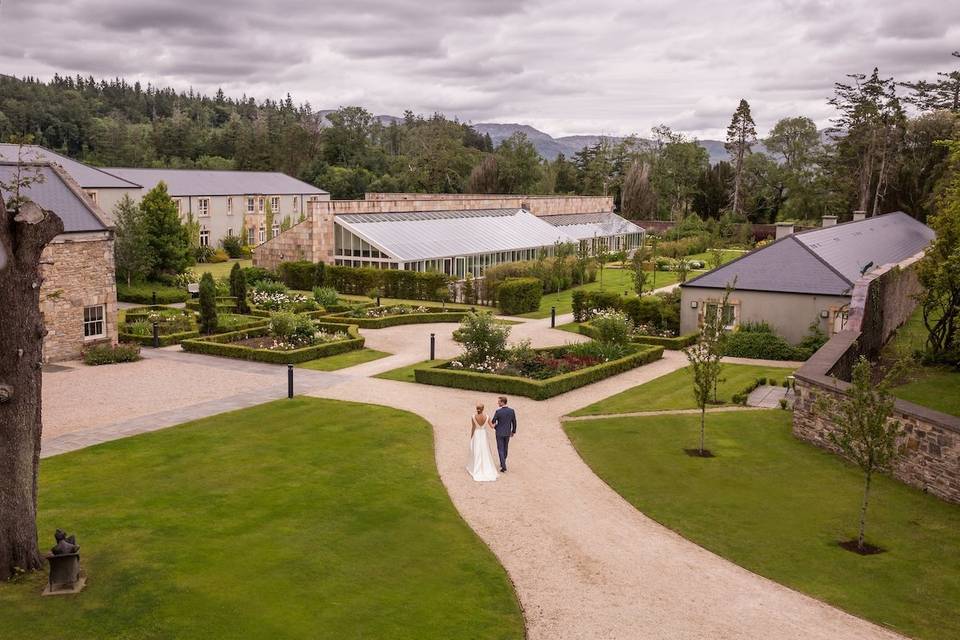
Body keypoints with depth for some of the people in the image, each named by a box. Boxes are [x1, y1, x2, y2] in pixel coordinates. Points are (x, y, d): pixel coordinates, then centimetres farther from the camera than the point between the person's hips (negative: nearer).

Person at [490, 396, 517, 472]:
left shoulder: (498, 412, -22)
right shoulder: (512, 411, -10)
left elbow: (493, 422, -9)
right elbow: (514, 422, 1)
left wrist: (495, 426, 15)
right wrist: (513, 431, 17)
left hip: (499, 433, -4)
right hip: (507, 433, 4)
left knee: (500, 450, 4)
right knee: (505, 448, 22)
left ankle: (504, 467, -3)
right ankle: (503, 463, 37)